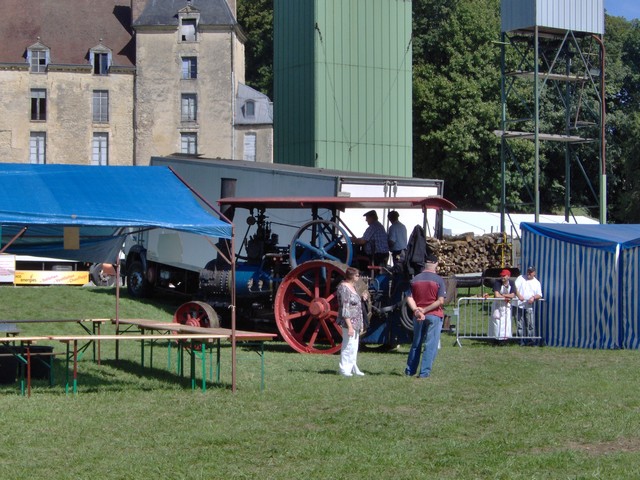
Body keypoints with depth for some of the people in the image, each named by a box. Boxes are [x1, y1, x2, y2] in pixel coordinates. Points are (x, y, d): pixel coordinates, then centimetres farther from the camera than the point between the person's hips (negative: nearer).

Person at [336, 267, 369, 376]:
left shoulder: (352, 287, 14)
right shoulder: (344, 288, -15)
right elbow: (345, 309, -20)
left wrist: (362, 297, 6)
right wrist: (349, 326, -23)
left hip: (356, 322, 10)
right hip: (349, 322, -10)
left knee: (354, 346, 14)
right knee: (348, 345, -7)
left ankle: (353, 368, 22)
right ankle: (344, 369, -1)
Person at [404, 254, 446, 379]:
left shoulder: (415, 279, 4)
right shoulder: (438, 280, -7)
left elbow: (409, 298, -3)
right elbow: (441, 301, -14)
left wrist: (416, 310, -13)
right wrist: (425, 310, -12)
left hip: (418, 316, 4)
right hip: (434, 316, -4)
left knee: (416, 343, 15)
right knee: (431, 345, 1)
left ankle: (410, 371, 20)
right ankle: (424, 372, -3)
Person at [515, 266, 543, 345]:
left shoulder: (537, 283, 12)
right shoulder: (521, 278, 8)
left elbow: (539, 295, 7)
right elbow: (515, 287, -3)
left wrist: (533, 297, -14)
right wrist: (519, 295, -19)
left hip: (529, 306, 0)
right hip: (519, 305, 0)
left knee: (530, 324, -4)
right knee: (519, 324, 1)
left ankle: (531, 339, 1)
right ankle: (521, 340, 8)